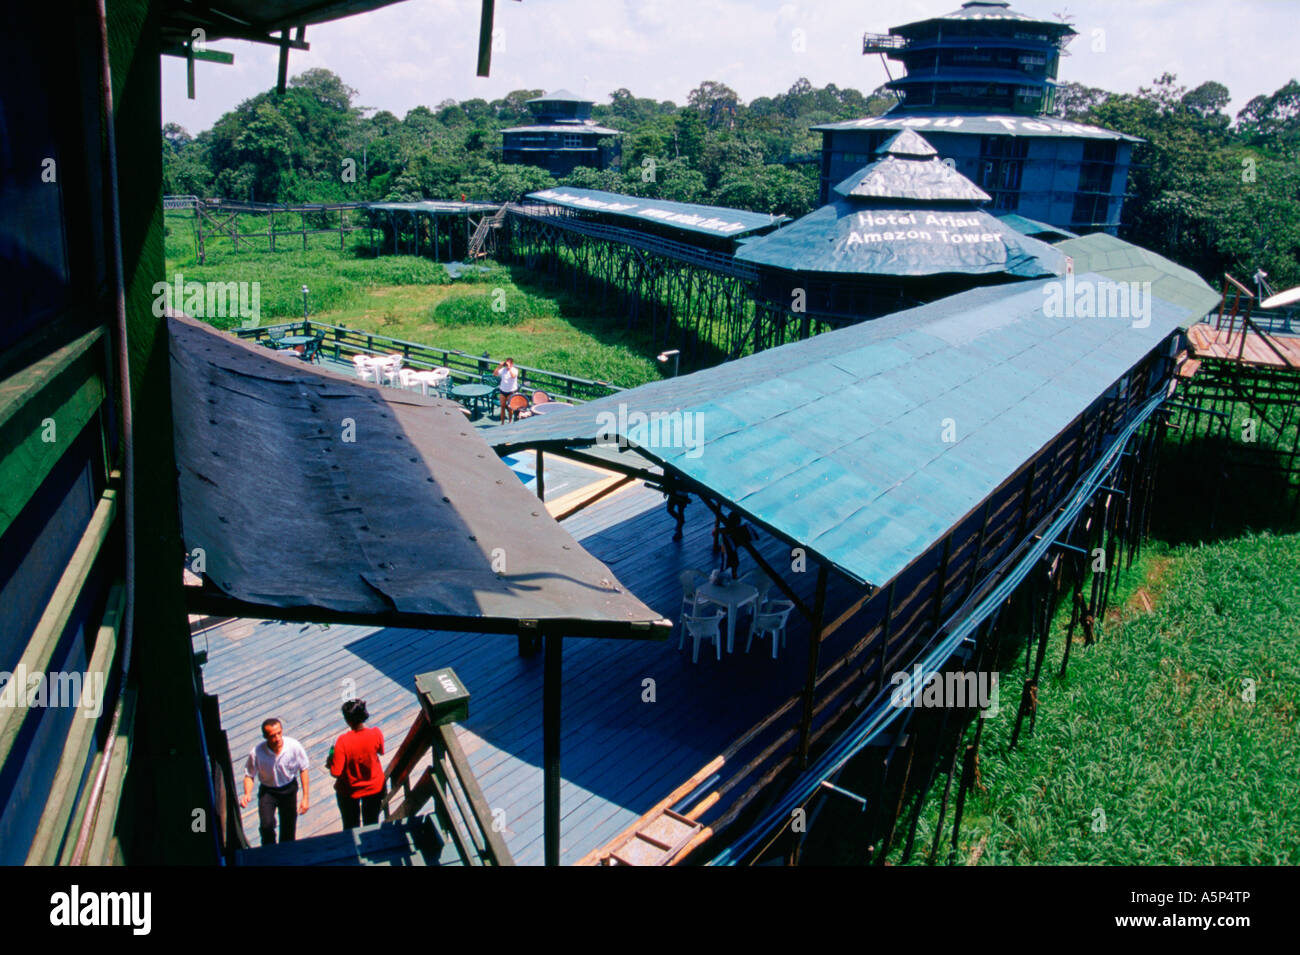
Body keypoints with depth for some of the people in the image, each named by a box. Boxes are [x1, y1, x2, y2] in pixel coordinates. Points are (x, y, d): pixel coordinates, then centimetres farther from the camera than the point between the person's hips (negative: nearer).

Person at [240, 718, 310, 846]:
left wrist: (306, 797, -8)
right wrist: (247, 794, -26)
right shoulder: (256, 753, -26)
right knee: (266, 825, -19)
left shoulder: (294, 746, -24)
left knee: (288, 832, 11)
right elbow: (249, 775, -8)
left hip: (289, 789, 1)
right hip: (267, 791, -1)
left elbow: (303, 769, -9)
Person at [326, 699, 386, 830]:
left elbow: (335, 772, -28)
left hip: (349, 791, -2)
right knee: (372, 824, 26)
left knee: (351, 826, 24)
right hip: (374, 787, 2)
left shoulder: (343, 741, -33)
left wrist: (329, 764, -7)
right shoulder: (376, 733, -25)